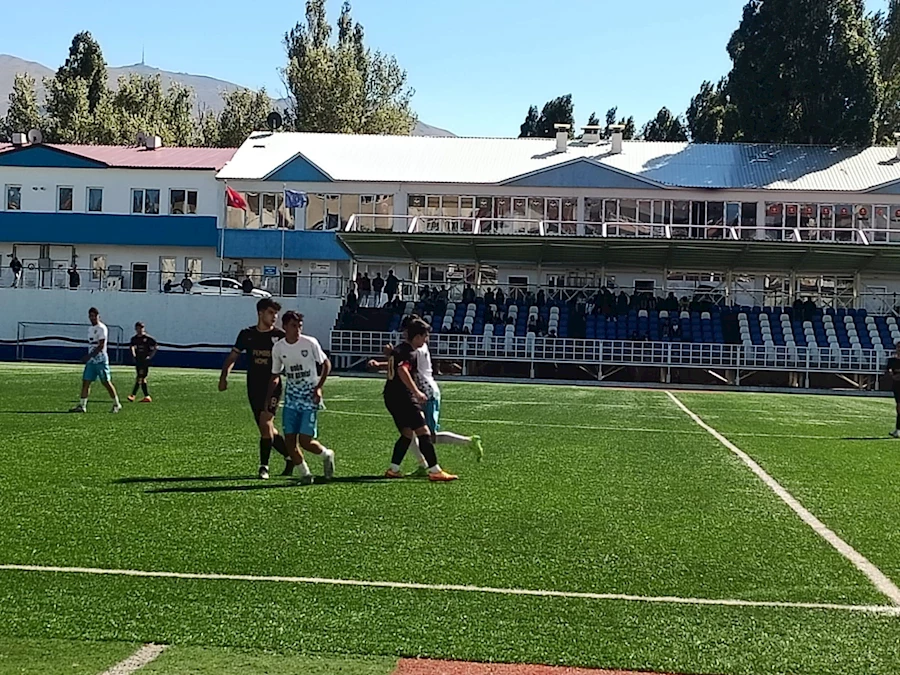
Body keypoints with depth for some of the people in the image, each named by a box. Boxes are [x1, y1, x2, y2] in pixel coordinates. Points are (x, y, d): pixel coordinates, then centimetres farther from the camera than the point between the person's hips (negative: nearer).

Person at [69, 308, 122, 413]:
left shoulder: (102, 328, -10)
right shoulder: (90, 329, 16)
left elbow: (101, 346, -17)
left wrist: (90, 356, -21)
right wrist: (88, 357, 16)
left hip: (100, 360, -8)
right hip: (91, 360, 8)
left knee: (106, 382, -4)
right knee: (85, 382, 3)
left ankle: (116, 404, 6)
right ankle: (81, 406, 5)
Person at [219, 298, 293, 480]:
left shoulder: (280, 336, 0)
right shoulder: (247, 334, 7)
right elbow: (233, 356, 11)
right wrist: (224, 376, -1)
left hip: (272, 386, -4)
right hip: (254, 388, 4)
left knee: (266, 423, -16)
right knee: (266, 429, 7)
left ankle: (264, 467, -8)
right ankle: (291, 456, 24)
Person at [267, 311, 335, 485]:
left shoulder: (310, 343, -9)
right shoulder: (278, 348, 1)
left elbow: (326, 364, 1)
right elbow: (275, 376, 11)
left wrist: (319, 387, -9)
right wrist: (268, 399, 1)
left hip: (310, 398, -4)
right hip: (291, 398, 4)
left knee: (305, 441, -10)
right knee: (289, 440, -2)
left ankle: (327, 455, 21)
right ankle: (304, 473, 16)